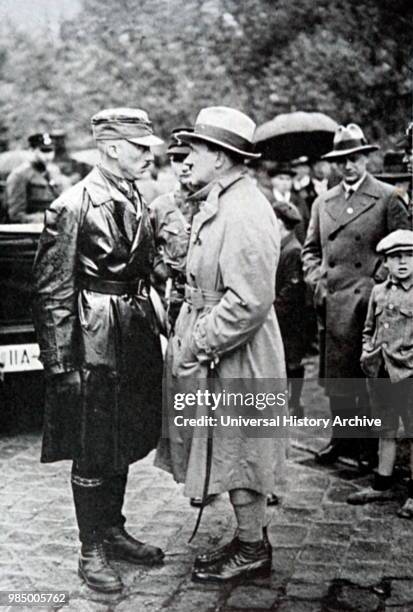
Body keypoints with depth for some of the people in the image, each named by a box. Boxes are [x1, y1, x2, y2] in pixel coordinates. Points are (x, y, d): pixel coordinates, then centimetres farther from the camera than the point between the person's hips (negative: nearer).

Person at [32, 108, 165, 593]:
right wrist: (60, 363, -16)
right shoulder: (73, 206, -14)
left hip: (135, 338, 7)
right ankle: (92, 551, 21)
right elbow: (52, 292, -14)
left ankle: (113, 531, 35)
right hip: (95, 340, -7)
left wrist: (152, 330, 12)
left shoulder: (137, 202, 8)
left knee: (123, 443, 18)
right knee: (92, 452, 5)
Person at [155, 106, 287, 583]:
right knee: (230, 453, 18)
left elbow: (249, 302, -27)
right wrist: (187, 340, 12)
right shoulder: (215, 204, 11)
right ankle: (250, 540, 33)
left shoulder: (245, 213, -22)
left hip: (236, 356, -10)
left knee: (237, 453, 4)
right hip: (210, 346, 10)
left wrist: (194, 346, -20)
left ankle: (252, 552, 22)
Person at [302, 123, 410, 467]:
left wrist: (379, 283, -8)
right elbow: (311, 249, 20)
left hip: (370, 304, -4)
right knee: (336, 376, 6)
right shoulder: (323, 203, 14)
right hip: (333, 305, 4)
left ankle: (372, 443, 13)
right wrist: (316, 281, 4)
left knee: (371, 377, 1)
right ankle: (342, 439, 17)